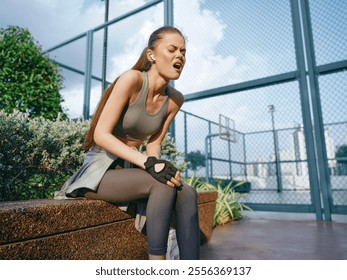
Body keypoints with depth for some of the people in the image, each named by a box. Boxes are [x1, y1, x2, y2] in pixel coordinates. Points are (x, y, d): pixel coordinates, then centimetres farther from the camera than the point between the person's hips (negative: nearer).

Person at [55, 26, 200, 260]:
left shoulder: (175, 100, 1)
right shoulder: (132, 79, -17)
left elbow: (154, 143, 5)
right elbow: (101, 134, -22)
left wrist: (157, 164, -17)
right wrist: (148, 163, -31)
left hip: (130, 169, 5)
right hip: (100, 170, -5)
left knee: (188, 193, -20)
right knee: (163, 185, -31)